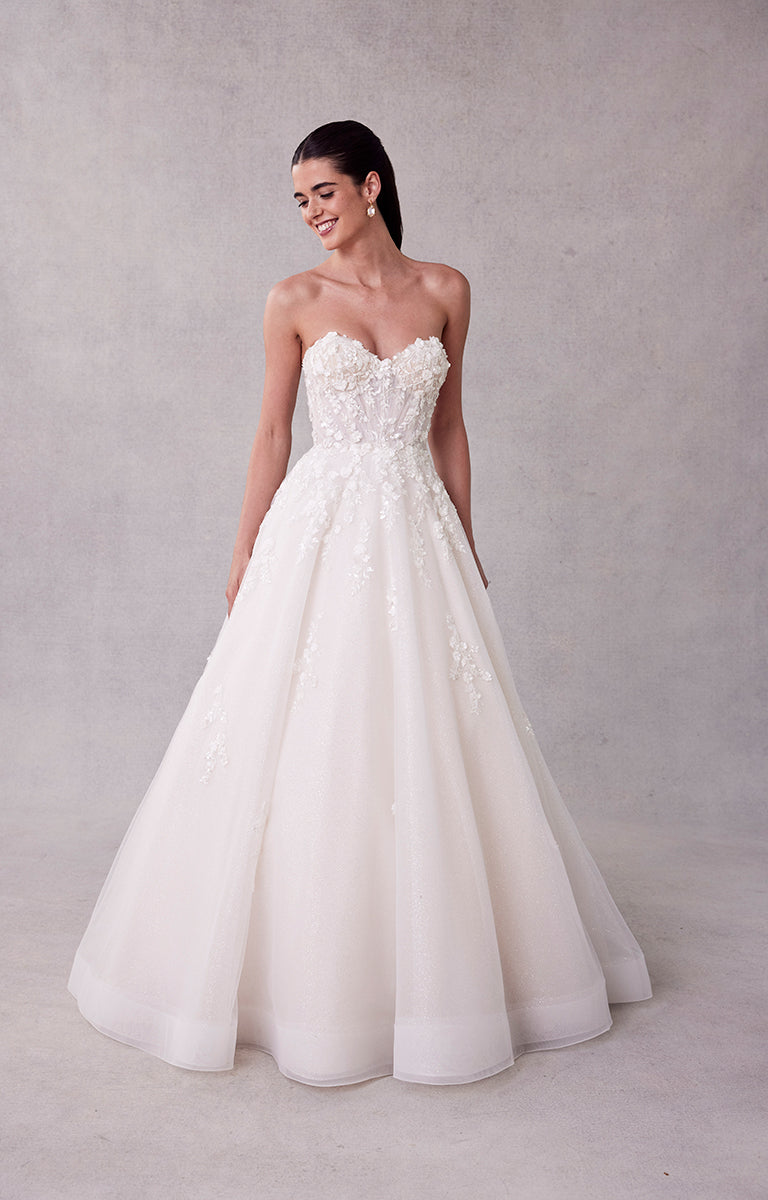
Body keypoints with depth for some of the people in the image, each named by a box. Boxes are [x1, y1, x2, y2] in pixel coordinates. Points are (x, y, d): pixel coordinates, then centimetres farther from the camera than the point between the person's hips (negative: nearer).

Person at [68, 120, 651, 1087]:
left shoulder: (445, 291, 8)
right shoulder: (294, 301, 3)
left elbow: (448, 427, 12)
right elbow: (271, 436, 5)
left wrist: (467, 543, 11)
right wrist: (244, 561, 3)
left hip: (418, 530, 2)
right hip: (320, 531, -1)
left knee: (429, 744, 7)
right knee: (306, 750, 1)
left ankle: (432, 964, 27)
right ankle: (309, 972, 21)